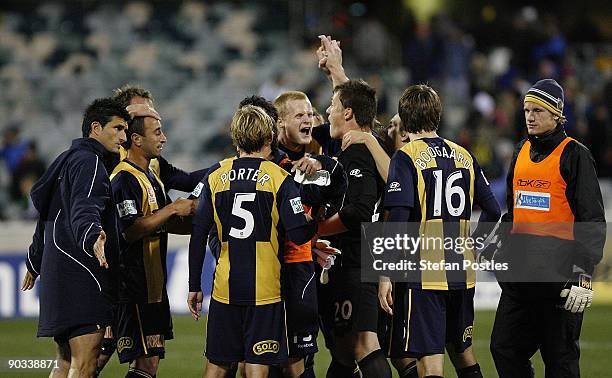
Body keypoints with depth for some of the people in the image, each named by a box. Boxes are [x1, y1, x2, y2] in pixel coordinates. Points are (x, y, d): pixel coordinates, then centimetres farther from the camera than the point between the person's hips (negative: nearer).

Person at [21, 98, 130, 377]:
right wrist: (92, 237, -48)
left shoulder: (68, 161, 24)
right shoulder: (89, 162, -8)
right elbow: (84, 211, -28)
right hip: (82, 278, -11)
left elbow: (47, 216, 35)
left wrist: (35, 264, 46)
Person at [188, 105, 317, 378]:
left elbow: (198, 235, 4)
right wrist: (316, 224, 12)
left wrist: (194, 286, 10)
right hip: (265, 289, -3)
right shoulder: (279, 178, -5)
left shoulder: (216, 176, 4)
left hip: (224, 288, 3)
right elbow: (298, 234, -11)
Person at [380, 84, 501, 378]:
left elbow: (398, 221, -16)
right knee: (463, 354, 20)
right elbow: (492, 212, 11)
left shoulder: (406, 158, -8)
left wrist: (385, 276, -13)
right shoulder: (464, 156, 10)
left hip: (422, 276, -6)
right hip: (462, 276, 6)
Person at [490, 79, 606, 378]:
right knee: (504, 348, 4)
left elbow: (593, 221, -10)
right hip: (520, 269, 7)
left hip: (558, 271, -7)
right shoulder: (522, 151, 14)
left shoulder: (574, 155, -7)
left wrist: (584, 275, -16)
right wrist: (502, 249, 20)